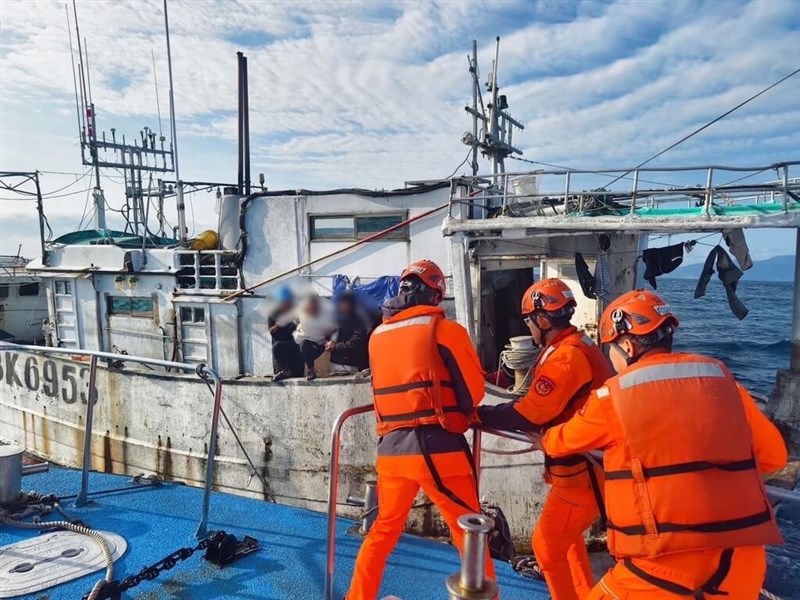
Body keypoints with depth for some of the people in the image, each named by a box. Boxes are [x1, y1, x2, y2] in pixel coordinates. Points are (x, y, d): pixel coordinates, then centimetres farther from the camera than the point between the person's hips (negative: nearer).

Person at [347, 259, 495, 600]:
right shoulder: (445, 330, -3)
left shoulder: (377, 335, 10)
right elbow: (474, 390, 3)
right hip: (436, 448, -5)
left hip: (390, 449, 5)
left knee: (384, 529, 22)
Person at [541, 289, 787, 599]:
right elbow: (773, 455, 14)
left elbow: (562, 441, 14)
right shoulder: (722, 378, 5)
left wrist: (545, 440, 35)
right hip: (743, 563, 5)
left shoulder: (613, 396, -4)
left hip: (668, 564, -4)